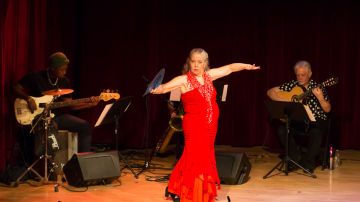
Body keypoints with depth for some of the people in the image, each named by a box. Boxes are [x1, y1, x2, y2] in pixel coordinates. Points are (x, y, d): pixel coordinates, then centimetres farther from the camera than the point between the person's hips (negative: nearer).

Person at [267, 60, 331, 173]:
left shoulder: (317, 87, 1)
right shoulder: (292, 85, 6)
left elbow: (327, 110, -3)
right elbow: (270, 92, 4)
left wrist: (320, 97, -21)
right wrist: (286, 100, -9)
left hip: (316, 120, -2)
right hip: (297, 120, 2)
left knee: (316, 132, -35)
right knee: (282, 130, -25)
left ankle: (308, 162, -14)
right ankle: (296, 158, -9)